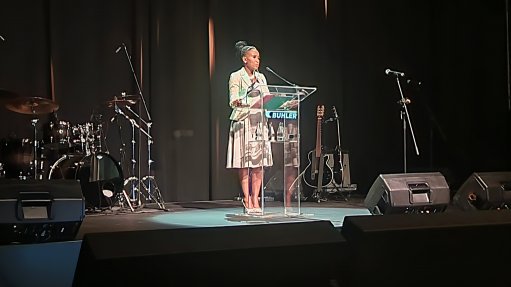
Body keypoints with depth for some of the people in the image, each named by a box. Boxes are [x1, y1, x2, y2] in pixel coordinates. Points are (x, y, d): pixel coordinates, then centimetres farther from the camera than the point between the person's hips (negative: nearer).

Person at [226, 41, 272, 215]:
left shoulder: (261, 78, 17)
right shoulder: (236, 77, 0)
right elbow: (233, 101, -10)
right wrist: (240, 102, -29)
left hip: (259, 122, 5)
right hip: (243, 122, -5)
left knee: (259, 163, 0)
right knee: (244, 163, -5)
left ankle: (255, 200, 6)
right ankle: (247, 201, 1)